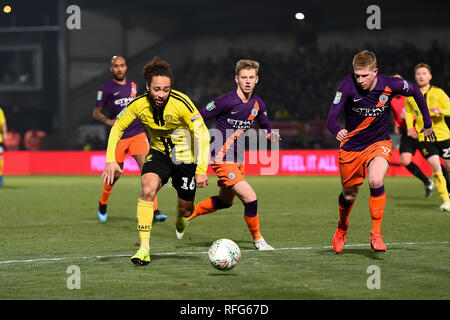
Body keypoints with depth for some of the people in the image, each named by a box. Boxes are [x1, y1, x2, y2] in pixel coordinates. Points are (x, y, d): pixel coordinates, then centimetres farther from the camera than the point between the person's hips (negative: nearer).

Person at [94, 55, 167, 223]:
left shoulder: (133, 85, 13)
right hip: (118, 137, -3)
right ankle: (103, 205, 35)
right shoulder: (106, 89, -2)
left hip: (138, 134, 3)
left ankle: (154, 211, -18)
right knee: (115, 175, 6)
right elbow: (96, 112, 0)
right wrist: (108, 121, -18)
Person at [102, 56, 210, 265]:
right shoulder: (139, 104, -18)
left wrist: (201, 170, -27)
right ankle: (144, 248, -25)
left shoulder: (181, 103, -27)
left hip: (185, 156, -2)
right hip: (158, 153, 2)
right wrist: (111, 160, -13)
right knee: (147, 189, -27)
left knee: (186, 209, 6)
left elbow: (202, 133, -22)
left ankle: (181, 216, 48)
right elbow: (118, 127, -3)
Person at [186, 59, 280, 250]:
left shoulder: (257, 104, 2)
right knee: (250, 198, -14)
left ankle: (188, 215, 41)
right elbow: (197, 119, -12)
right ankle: (257, 240, 5)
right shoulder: (227, 101, -19)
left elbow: (266, 128, 17)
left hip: (238, 159, 9)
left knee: (226, 201, 24)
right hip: (223, 160, -8)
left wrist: (270, 135, -5)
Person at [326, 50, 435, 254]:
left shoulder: (391, 85, -17)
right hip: (351, 147, 1)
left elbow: (416, 92, 4)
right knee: (349, 195, 12)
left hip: (379, 143, -1)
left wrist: (427, 124, 12)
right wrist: (337, 131, -49)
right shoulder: (348, 85, -20)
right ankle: (342, 229, 46)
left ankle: (376, 234, -15)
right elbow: (331, 117, -26)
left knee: (376, 181, -29)